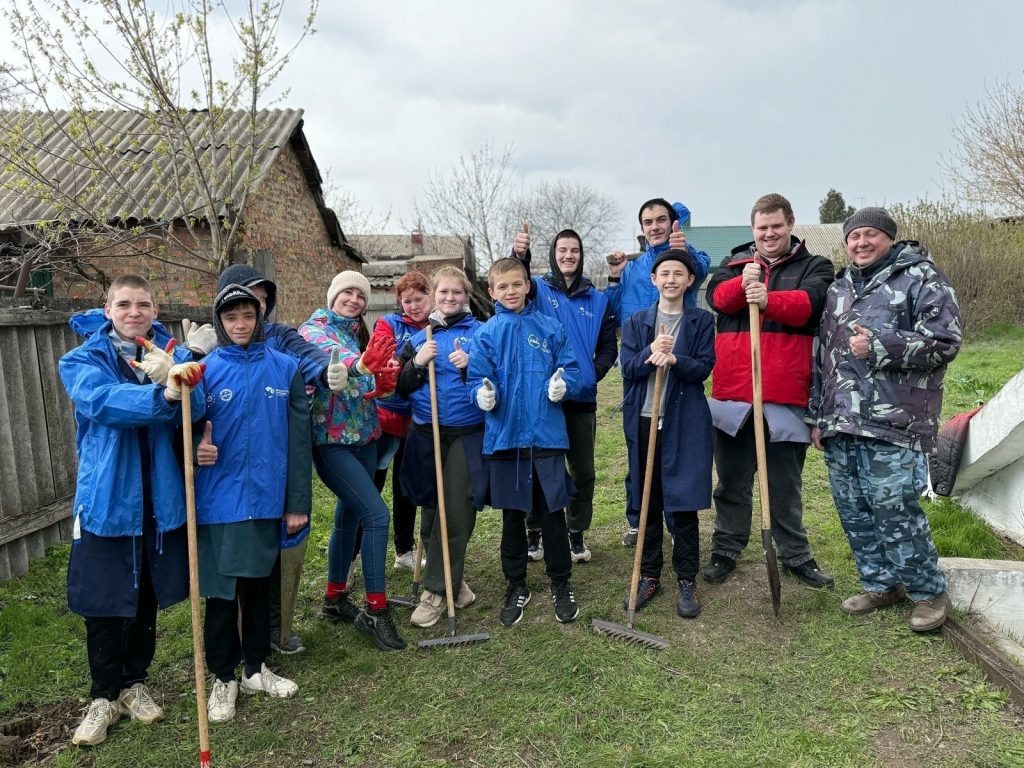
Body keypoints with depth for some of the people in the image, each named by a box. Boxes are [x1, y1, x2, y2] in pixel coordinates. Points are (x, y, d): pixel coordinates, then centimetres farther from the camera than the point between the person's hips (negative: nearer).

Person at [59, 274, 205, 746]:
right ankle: (105, 695, 27)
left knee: (147, 596, 16)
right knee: (103, 602, 7)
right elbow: (103, 401, -26)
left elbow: (196, 408, -14)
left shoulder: (175, 356, 3)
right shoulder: (83, 360, -4)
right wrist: (162, 396, -43)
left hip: (161, 497, 2)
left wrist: (172, 379, -35)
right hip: (106, 498, -2)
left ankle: (134, 683, 35)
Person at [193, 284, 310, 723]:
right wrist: (195, 448, -21)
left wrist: (299, 503, -1)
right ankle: (223, 678, 26)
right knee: (221, 592, 7)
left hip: (266, 499, 2)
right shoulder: (204, 370, -2)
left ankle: (255, 668, 33)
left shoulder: (285, 368, 1)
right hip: (219, 501, -1)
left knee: (259, 585, 16)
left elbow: (298, 439, 1)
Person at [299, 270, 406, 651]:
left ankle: (335, 598, 28)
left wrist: (381, 382, -8)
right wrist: (360, 364, -53)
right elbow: (332, 355, -31)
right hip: (331, 439, -8)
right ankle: (375, 610, -5)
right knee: (376, 514, -15)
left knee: (349, 517, 13)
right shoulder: (313, 329, -8)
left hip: (363, 436, 8)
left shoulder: (357, 335, 15)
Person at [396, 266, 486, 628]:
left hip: (467, 435, -3)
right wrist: (417, 362, -11)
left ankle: (436, 591, 7)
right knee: (431, 513, 6)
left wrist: (470, 367, -20)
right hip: (427, 435, 3)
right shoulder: (419, 336, 9)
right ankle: (452, 581, 25)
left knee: (457, 513, -5)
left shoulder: (480, 333, 2)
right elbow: (401, 388, 7)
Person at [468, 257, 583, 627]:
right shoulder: (486, 334, 3)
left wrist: (563, 384, -16)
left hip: (547, 434, 0)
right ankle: (516, 585, 28)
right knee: (512, 516, 12)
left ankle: (561, 584, 26)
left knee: (552, 513, 7)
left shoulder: (551, 328, 4)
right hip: (504, 436, 0)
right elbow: (478, 378, 0)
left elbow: (571, 369, 5)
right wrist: (483, 395, -21)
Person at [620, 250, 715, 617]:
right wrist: (651, 353, -20)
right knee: (646, 503, 9)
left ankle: (687, 581, 15)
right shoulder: (637, 322, 8)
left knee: (684, 504, 2)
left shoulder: (701, 321, 5)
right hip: (644, 420, 2)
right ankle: (649, 576, 23)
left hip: (685, 422, -2)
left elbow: (704, 368, -5)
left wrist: (674, 359, -23)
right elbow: (627, 369, -2)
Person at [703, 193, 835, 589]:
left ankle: (796, 555, 26)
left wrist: (768, 299, -32)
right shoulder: (735, 262, 13)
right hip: (732, 391, 2)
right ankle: (725, 550, 25)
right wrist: (743, 283, -26)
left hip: (787, 394, -1)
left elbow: (811, 303, -15)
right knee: (732, 480, 12)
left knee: (786, 483, 11)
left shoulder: (814, 266, 6)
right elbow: (716, 296, -6)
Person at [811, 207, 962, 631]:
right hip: (840, 423, 7)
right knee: (852, 510, 10)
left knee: (894, 509, -7)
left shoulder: (921, 278, -1)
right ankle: (881, 584, 26)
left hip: (892, 424, -7)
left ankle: (929, 592, 13)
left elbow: (945, 341, -10)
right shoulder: (839, 288, 20)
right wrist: (819, 415, 19)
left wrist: (879, 347, -16)